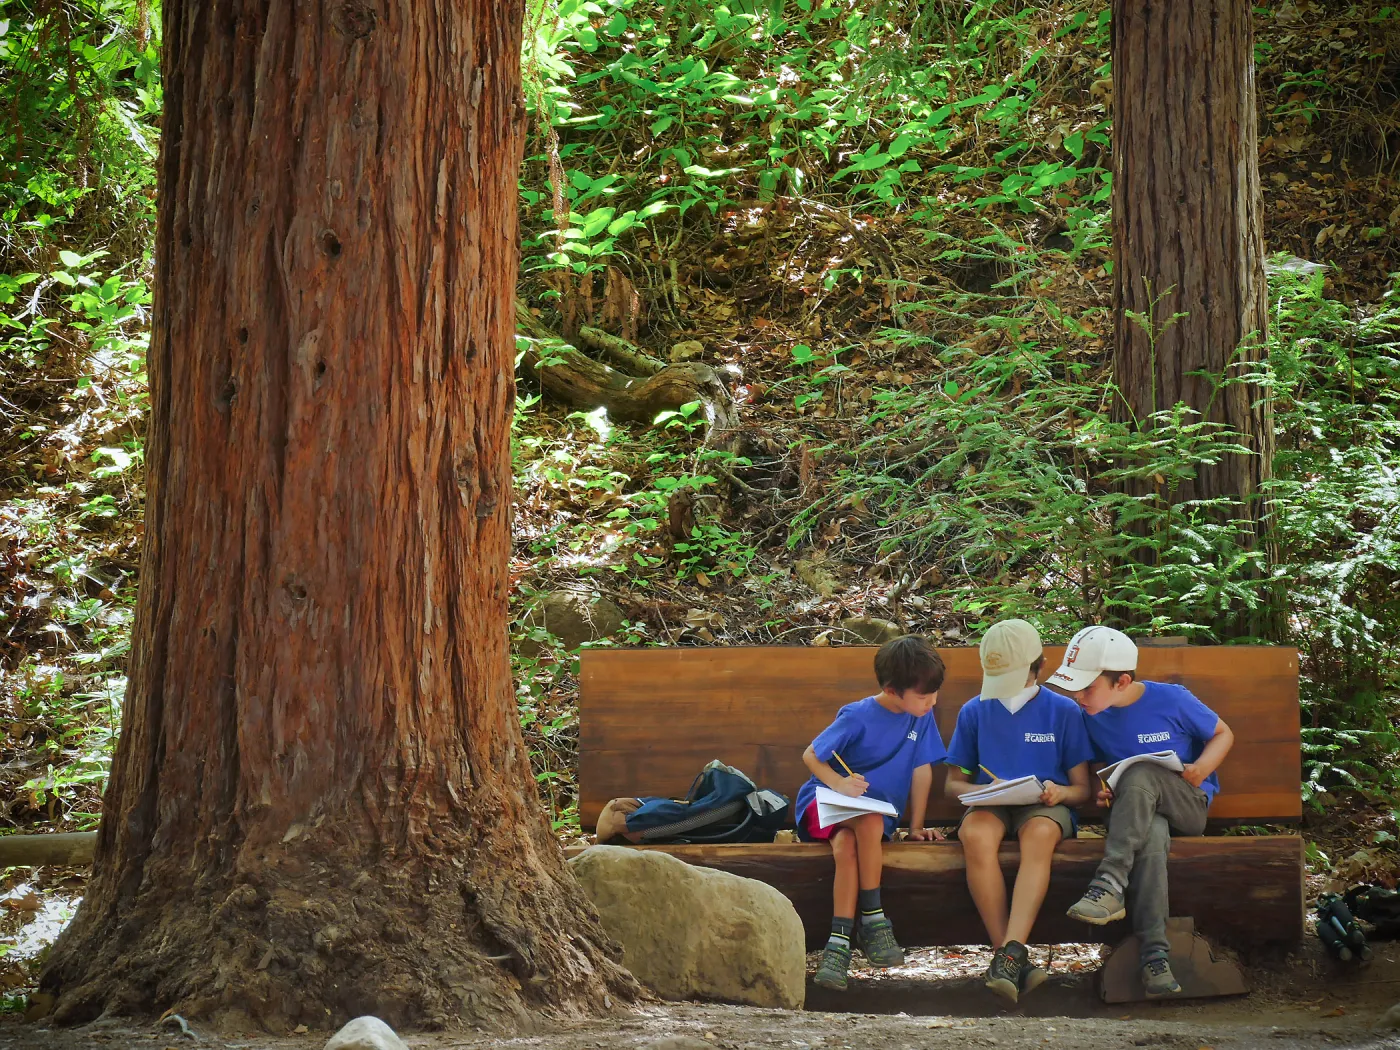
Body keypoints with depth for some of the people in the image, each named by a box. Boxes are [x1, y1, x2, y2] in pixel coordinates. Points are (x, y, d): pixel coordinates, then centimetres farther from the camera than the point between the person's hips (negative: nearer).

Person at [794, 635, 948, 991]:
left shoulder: (922, 717, -2)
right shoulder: (857, 717, -14)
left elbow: (921, 770, 5)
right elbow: (811, 755, -7)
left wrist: (916, 826, 4)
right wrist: (839, 783, -25)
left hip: (877, 811, 3)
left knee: (846, 846, -33)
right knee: (871, 822, -37)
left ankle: (840, 942, -33)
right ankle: (873, 919, -30)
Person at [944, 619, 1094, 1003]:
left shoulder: (1063, 711, 6)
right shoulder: (974, 711, 11)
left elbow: (1083, 789, 6)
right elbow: (954, 783, 14)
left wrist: (1060, 793, -18)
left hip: (1044, 806, -1)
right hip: (991, 806, 1)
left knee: (1039, 834, -40)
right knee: (975, 835, -37)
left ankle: (1011, 954, -51)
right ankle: (1010, 959, -39)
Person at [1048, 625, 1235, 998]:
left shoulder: (1170, 700, -10)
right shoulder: (1092, 716, 1)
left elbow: (1223, 734, 4)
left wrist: (1204, 767, -16)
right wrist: (1102, 790, -5)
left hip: (1190, 805, -2)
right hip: (1139, 812, 2)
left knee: (1139, 775, -36)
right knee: (1151, 836, -38)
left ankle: (1110, 885, -42)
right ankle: (1154, 953, -47)